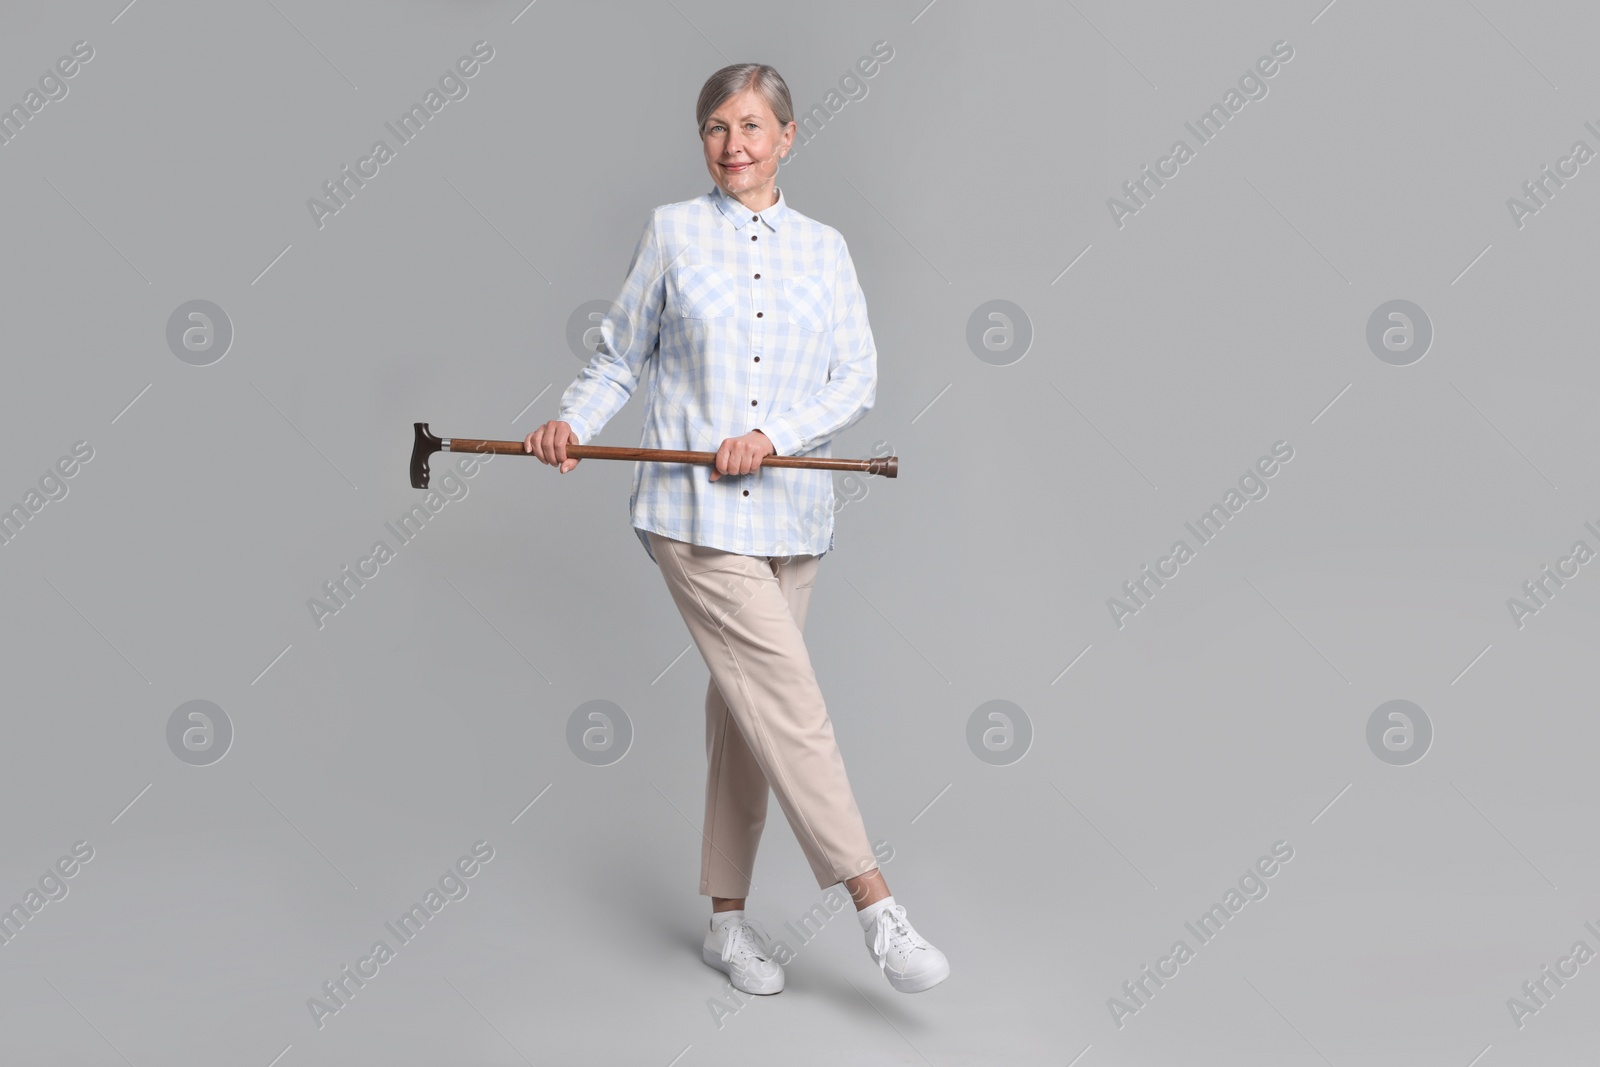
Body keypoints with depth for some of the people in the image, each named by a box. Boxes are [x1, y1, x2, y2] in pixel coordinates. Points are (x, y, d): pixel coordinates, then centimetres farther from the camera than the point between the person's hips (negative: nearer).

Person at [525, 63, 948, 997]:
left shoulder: (825, 248, 10)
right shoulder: (672, 231, 6)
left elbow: (858, 379, 3)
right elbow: (622, 357, 8)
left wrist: (775, 436, -12)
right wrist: (573, 421, -11)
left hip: (790, 511, 3)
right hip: (692, 509, -3)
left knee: (745, 705, 9)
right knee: (788, 697, -11)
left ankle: (729, 918, 20)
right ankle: (876, 904, -8)